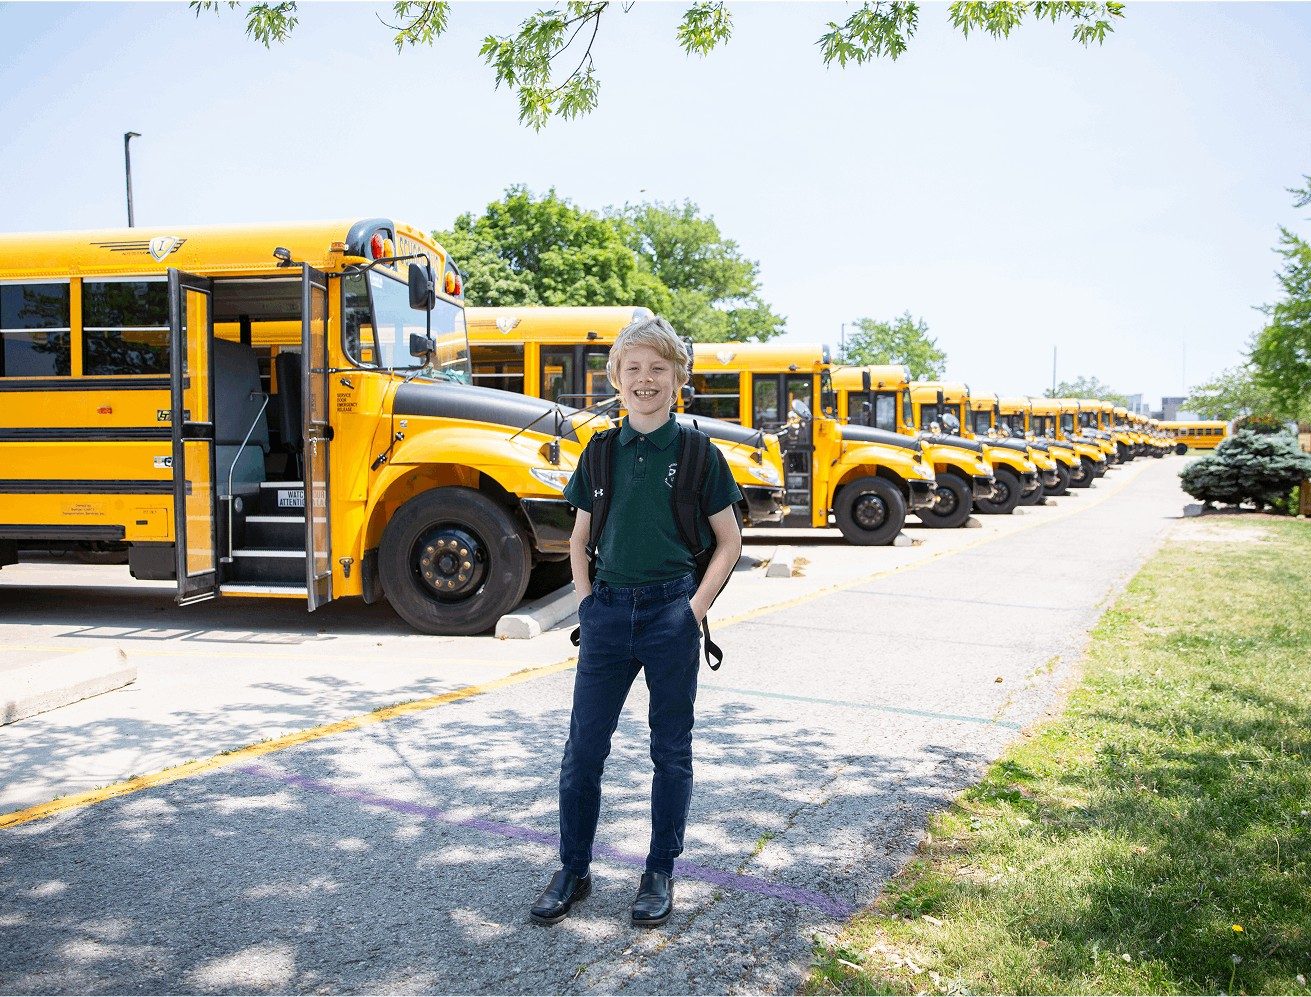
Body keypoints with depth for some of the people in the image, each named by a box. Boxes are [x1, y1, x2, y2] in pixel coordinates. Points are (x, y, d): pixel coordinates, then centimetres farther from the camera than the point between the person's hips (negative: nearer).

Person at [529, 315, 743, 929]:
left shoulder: (699, 454, -3)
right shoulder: (600, 454, 6)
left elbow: (729, 543, 2)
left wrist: (695, 609, -6)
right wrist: (586, 601, 4)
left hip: (672, 613, -2)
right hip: (607, 611, 3)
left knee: (671, 749, 9)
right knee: (583, 748, 7)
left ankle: (660, 874, 24)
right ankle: (573, 871, 23)